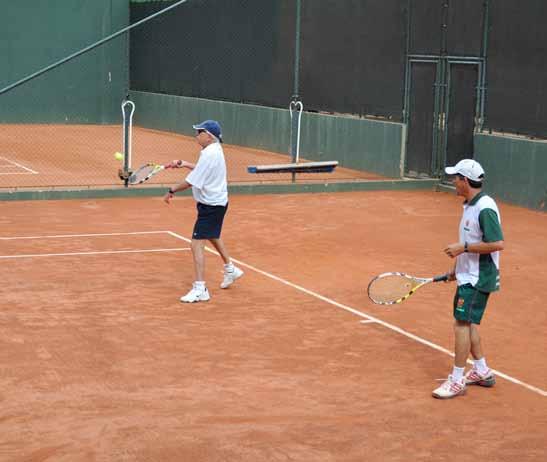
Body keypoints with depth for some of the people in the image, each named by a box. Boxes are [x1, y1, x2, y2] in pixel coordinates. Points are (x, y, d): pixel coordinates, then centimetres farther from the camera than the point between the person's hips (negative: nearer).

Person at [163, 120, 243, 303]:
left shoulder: (209, 154, -25)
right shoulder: (215, 150, 6)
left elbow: (191, 181, -26)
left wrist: (172, 191, -15)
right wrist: (185, 164, 10)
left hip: (211, 206, -11)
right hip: (218, 201, 11)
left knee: (197, 243, -12)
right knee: (213, 237, 30)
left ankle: (200, 289, -13)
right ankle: (230, 270, 48)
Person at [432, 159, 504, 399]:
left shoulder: (485, 208, -21)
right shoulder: (470, 205, 9)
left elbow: (497, 244, -26)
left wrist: (463, 248, -23)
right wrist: (458, 267, 19)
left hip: (478, 279, -10)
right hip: (468, 276, 10)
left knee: (462, 323, -8)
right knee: (467, 323, 16)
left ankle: (457, 381, -2)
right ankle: (481, 372, 29)